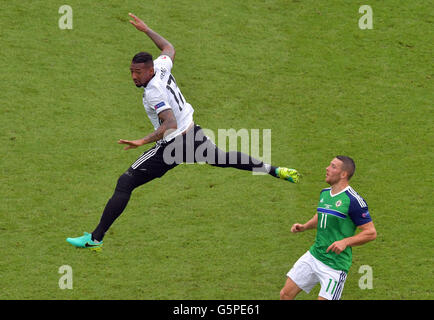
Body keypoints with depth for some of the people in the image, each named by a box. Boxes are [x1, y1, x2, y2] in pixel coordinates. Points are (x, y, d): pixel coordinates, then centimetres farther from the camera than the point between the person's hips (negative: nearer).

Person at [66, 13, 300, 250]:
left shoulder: (154, 92, -25)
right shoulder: (162, 67, -3)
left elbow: (170, 124, -33)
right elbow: (169, 48, 21)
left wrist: (142, 141, -41)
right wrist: (146, 30, 27)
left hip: (171, 146, -9)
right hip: (193, 134, 9)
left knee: (125, 183, -9)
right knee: (220, 157, 36)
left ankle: (95, 238, -13)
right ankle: (274, 170, 40)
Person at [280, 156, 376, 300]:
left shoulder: (353, 200, -15)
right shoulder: (324, 193, 9)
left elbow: (371, 232, -13)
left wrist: (345, 242, -23)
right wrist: (304, 227, 12)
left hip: (335, 264, -8)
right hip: (314, 255, 8)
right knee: (285, 294, 6)